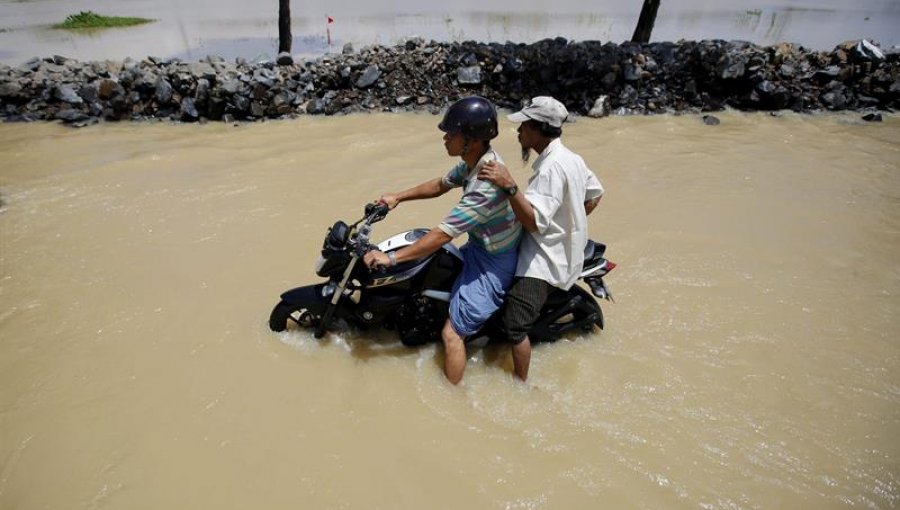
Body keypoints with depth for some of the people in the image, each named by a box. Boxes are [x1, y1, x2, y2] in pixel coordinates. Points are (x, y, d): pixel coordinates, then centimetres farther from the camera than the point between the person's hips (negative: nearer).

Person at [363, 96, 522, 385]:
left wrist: (392, 258, -27)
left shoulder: (486, 184, -33)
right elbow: (439, 186, 14)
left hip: (492, 264, -10)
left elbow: (442, 235, -32)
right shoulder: (473, 163, -3)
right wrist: (398, 197, 8)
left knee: (452, 333, -6)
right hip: (480, 247, 10)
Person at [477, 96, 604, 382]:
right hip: (562, 249, 11)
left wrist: (509, 186, -37)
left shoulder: (552, 167, -22)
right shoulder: (570, 158, 10)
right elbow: (595, 195, 22)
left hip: (546, 259, -11)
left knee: (515, 324, -15)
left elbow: (535, 221, -30)